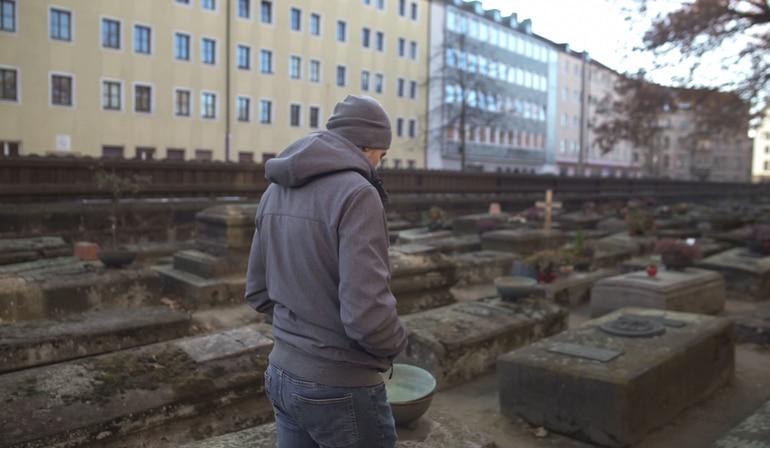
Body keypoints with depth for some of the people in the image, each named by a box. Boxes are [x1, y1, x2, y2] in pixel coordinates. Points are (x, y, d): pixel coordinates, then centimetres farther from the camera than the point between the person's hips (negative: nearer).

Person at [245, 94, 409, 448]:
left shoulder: (276, 190, 4)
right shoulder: (356, 194, -21)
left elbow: (259, 292, 11)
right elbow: (368, 313, -28)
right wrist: (396, 341, -7)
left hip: (283, 378, 7)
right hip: (341, 391, -7)